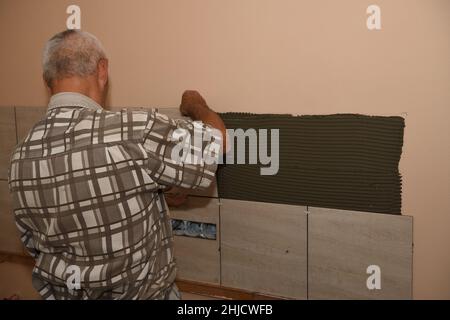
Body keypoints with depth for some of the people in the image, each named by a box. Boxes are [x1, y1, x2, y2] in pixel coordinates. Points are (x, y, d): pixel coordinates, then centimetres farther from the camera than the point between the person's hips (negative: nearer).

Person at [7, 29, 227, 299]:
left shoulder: (20, 158, -10)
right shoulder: (134, 131, -30)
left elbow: (35, 246, 3)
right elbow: (217, 139, -17)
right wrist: (197, 106, 4)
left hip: (63, 291, 5)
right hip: (142, 292, -5)